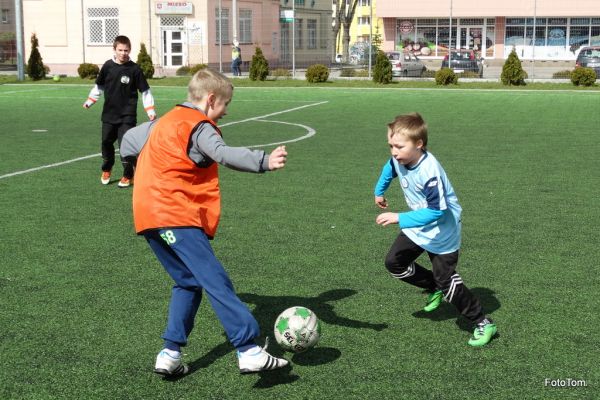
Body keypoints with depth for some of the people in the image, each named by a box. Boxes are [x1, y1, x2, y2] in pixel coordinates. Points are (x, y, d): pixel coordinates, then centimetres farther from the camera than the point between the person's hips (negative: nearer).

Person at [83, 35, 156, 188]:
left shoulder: (134, 69, -8)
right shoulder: (108, 66, 0)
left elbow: (145, 90, -4)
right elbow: (99, 85, 15)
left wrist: (150, 111, -11)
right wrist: (90, 101, 13)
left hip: (127, 115, -3)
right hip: (109, 114, 4)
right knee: (106, 142, 11)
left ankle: (128, 176, 8)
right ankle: (106, 170, 34)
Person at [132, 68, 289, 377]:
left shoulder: (165, 121, 23)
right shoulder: (198, 126, -5)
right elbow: (224, 154, -25)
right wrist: (264, 161, -39)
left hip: (147, 215, 9)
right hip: (176, 216, -9)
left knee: (188, 282, 15)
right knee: (215, 280, -14)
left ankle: (170, 354, 10)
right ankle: (249, 351, -20)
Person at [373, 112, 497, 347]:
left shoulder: (429, 172, -35)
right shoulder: (400, 159, -11)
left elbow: (435, 211, -38)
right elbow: (390, 168, 15)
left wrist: (399, 219, -41)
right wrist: (379, 191, 29)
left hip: (442, 232, -8)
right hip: (418, 227, 8)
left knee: (446, 281, -8)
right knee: (394, 263, 9)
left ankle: (484, 324, 8)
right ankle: (434, 288, 28)